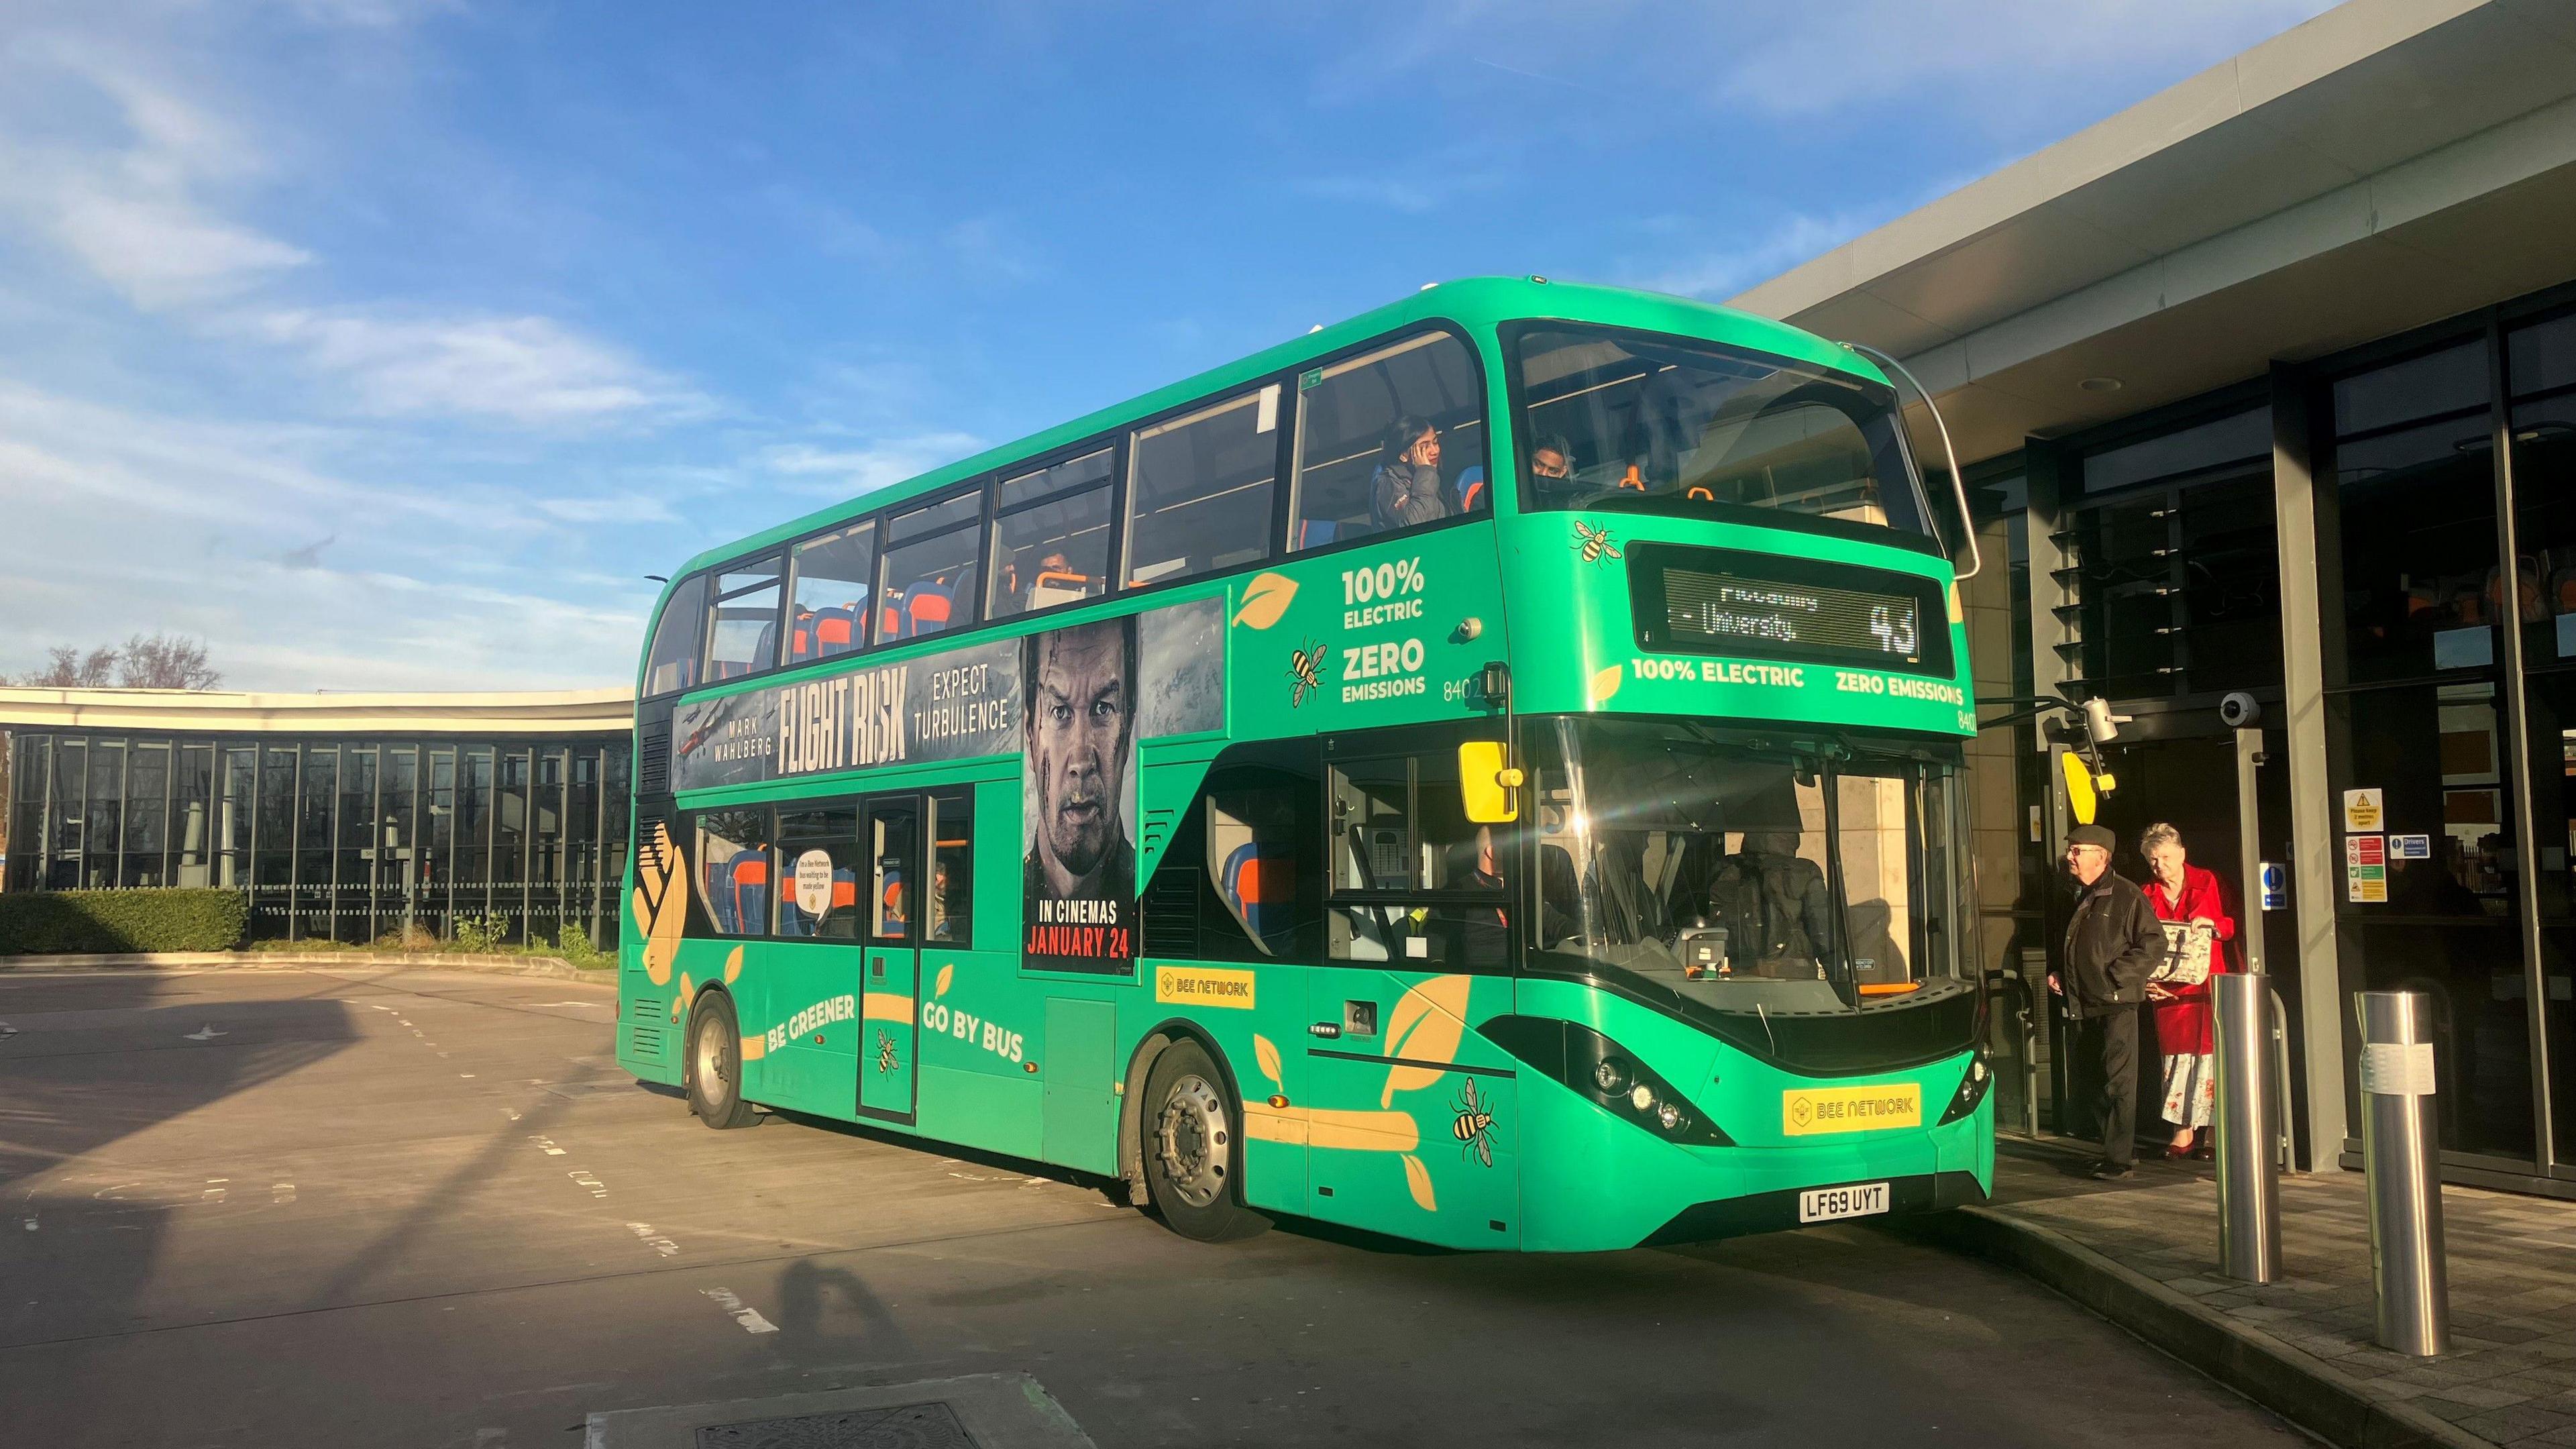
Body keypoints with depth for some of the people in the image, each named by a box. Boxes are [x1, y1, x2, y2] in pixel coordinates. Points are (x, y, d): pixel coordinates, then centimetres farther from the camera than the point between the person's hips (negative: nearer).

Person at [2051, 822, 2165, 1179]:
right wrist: (2057, 972, 13)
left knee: (2119, 1083, -6)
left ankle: (2119, 1159, -3)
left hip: (2117, 1005, -8)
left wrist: (2116, 975, -17)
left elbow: (2154, 945, -13)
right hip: (2083, 1006, 8)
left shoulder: (2127, 896, -8)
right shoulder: (2078, 897, 16)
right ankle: (2123, 1150, 23)